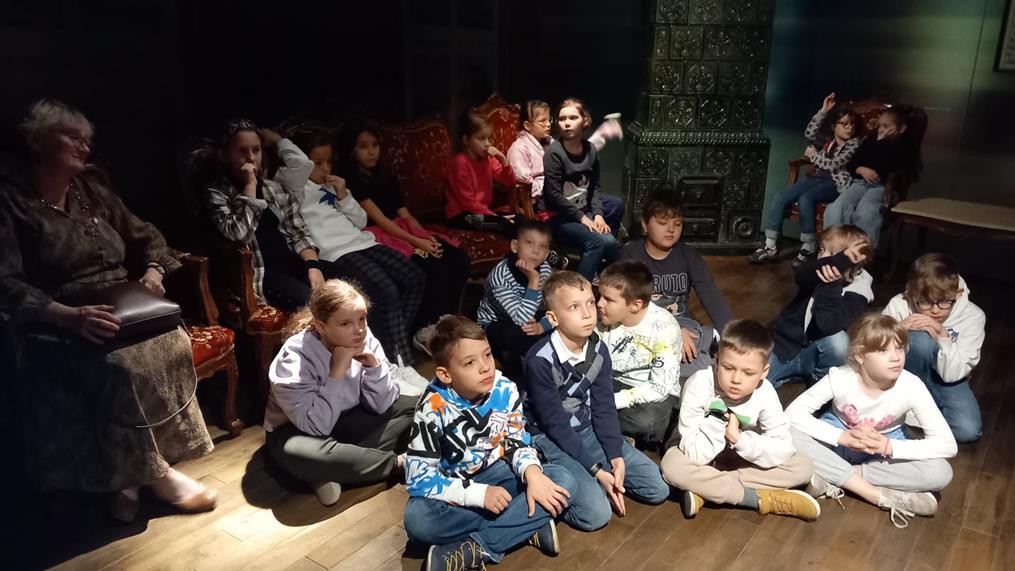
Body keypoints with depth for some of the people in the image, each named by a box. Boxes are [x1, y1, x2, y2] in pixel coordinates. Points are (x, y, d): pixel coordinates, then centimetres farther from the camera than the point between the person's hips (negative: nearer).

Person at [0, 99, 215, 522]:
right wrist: (71, 315, -30)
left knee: (173, 343, -24)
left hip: (122, 310, 5)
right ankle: (155, 471, -15)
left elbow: (144, 236, 20)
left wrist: (153, 271, -3)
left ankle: (129, 472, -16)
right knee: (119, 364, -34)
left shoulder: (92, 190, 13)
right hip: (58, 326, -5)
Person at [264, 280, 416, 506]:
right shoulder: (294, 358, -26)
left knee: (413, 408, -11)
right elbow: (316, 426, -32)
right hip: (298, 430, -5)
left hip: (348, 420, 5)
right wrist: (337, 372, -36)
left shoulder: (365, 340, -15)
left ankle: (332, 473, -20)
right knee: (297, 453, -40)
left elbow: (382, 406, -10)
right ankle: (397, 462, -20)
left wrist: (374, 365, -26)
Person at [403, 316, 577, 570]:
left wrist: (533, 474, -26)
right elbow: (418, 476, -22)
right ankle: (526, 527, -22)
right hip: (456, 485, -2)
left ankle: (474, 550, -24)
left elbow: (517, 442, -3)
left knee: (564, 482, -21)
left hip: (497, 473, 3)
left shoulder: (505, 390, -13)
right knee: (417, 520, -34)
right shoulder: (433, 407, -22)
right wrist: (478, 494, -29)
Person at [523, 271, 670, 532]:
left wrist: (616, 457, -15)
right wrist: (596, 470, -21)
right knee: (596, 513, -24)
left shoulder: (598, 350, -5)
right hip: (551, 439, -6)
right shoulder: (540, 360, -24)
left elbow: (604, 408, -3)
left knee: (658, 488, -1)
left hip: (588, 430, 6)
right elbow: (555, 424, -20)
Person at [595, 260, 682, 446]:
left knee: (646, 421, -37)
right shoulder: (605, 318, -8)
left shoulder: (664, 327, -22)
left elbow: (660, 387, -22)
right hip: (613, 384, 4)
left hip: (655, 394, -4)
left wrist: (610, 402, -27)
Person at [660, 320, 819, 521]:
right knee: (673, 466, -35)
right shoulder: (699, 386, -30)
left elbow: (784, 449, -22)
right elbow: (695, 454, -31)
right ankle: (762, 499, -22)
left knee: (803, 467, -16)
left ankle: (706, 490, -21)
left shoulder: (765, 393, -21)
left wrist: (740, 438, -34)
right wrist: (718, 419, -39)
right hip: (699, 453, -3)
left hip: (743, 456, 4)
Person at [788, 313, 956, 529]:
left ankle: (833, 478, -25)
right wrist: (844, 437, -37)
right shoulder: (840, 377, -25)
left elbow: (948, 445, -24)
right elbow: (793, 413, -26)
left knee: (941, 472, -28)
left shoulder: (911, 386, -24)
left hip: (886, 447, 1)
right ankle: (884, 497, -27)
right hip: (840, 439, -1)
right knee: (791, 434, -32)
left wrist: (889, 446, -36)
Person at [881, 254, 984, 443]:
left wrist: (943, 338, -33)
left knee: (968, 430, -27)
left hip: (943, 380, 1)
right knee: (920, 340, -33)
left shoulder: (972, 317, -17)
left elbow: (953, 375, -18)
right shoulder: (899, 305, -20)